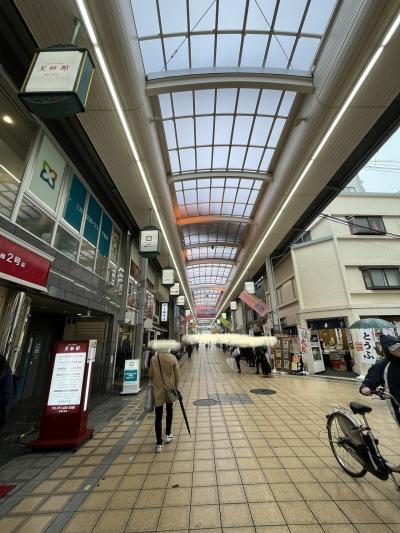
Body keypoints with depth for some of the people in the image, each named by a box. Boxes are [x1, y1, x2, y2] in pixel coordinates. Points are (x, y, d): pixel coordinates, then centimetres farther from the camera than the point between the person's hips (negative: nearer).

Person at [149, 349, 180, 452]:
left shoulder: (154, 359, -12)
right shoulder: (173, 358, -14)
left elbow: (150, 375, -3)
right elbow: (177, 374, -8)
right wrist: (176, 387, 7)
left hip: (158, 390, 0)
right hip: (169, 389, 1)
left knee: (158, 416, 9)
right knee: (169, 411, 24)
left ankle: (159, 443, 11)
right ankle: (168, 434, 35)